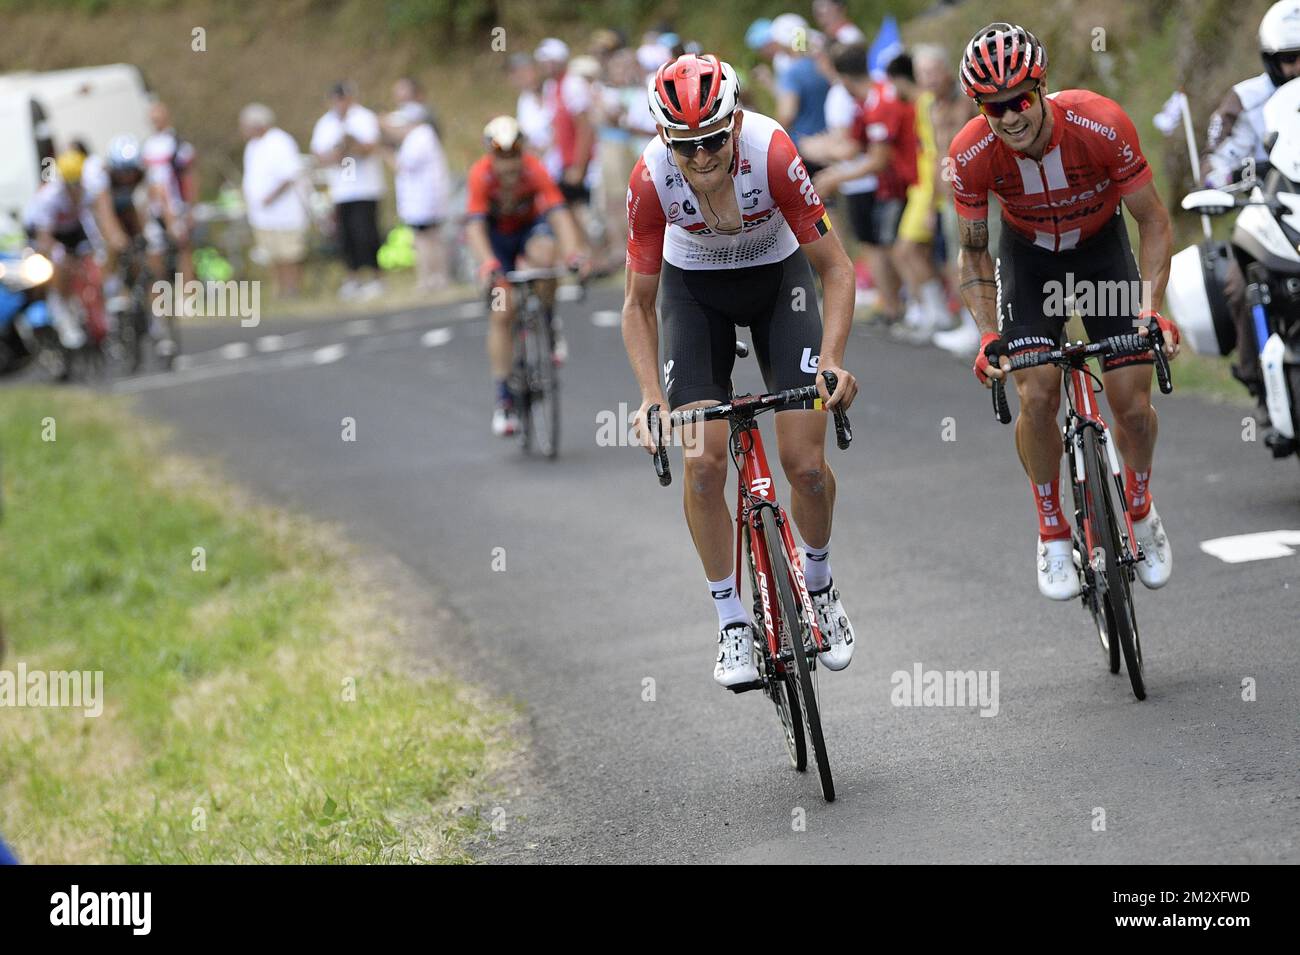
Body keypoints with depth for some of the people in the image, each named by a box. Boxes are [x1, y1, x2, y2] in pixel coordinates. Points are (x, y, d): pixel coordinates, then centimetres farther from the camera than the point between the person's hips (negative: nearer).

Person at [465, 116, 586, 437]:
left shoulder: (535, 170, -29)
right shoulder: (482, 174, -30)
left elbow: (558, 211, -39)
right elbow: (475, 223, -38)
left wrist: (573, 251, -55)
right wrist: (487, 262, -55)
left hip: (530, 226, 0)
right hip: (496, 233, 0)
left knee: (543, 255, -36)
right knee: (501, 313, -10)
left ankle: (549, 327, -11)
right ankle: (504, 399, -4)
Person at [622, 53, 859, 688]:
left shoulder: (772, 152, -34)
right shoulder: (651, 179, -29)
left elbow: (835, 270, -24)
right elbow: (638, 303, -17)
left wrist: (832, 361, -37)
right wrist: (651, 395, -29)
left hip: (777, 278, -1)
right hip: (695, 289, 1)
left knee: (806, 466, -8)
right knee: (704, 465, -12)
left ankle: (819, 584, 21)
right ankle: (732, 622, 4)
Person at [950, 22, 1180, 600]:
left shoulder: (1101, 124, -33)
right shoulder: (970, 155, -28)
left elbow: (1153, 222, -20)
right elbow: (974, 251, -12)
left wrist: (1152, 309, -31)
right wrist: (988, 337, -23)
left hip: (1101, 246, 0)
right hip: (1028, 253, 0)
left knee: (1133, 404, -9)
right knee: (1037, 395, -18)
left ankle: (1140, 509, 21)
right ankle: (1053, 533, 4)